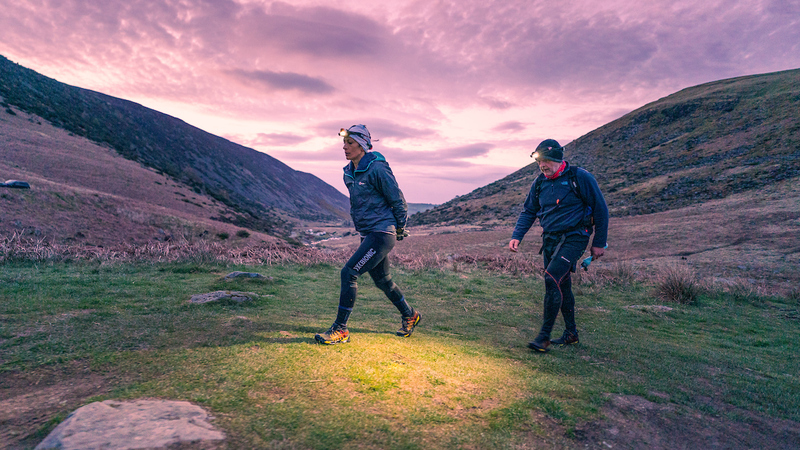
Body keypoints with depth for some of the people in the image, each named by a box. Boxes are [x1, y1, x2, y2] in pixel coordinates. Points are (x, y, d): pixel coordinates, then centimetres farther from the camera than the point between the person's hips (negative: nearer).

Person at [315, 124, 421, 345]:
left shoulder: (377, 169, -14)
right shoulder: (349, 173, 10)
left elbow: (399, 201, -9)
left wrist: (400, 230, 1)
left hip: (382, 234, -9)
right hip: (367, 234, 9)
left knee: (349, 273, -14)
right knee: (381, 280, 17)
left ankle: (340, 330, -3)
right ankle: (410, 315, 38)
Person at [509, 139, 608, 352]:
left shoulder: (580, 178, -10)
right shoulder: (540, 183, 6)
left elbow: (600, 209, -4)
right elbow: (528, 211, 13)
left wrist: (599, 243, -3)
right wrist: (516, 236, -3)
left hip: (573, 237, -6)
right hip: (550, 239, 6)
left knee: (552, 278, -20)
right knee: (561, 285, 12)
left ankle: (544, 337, -13)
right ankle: (571, 333, 27)